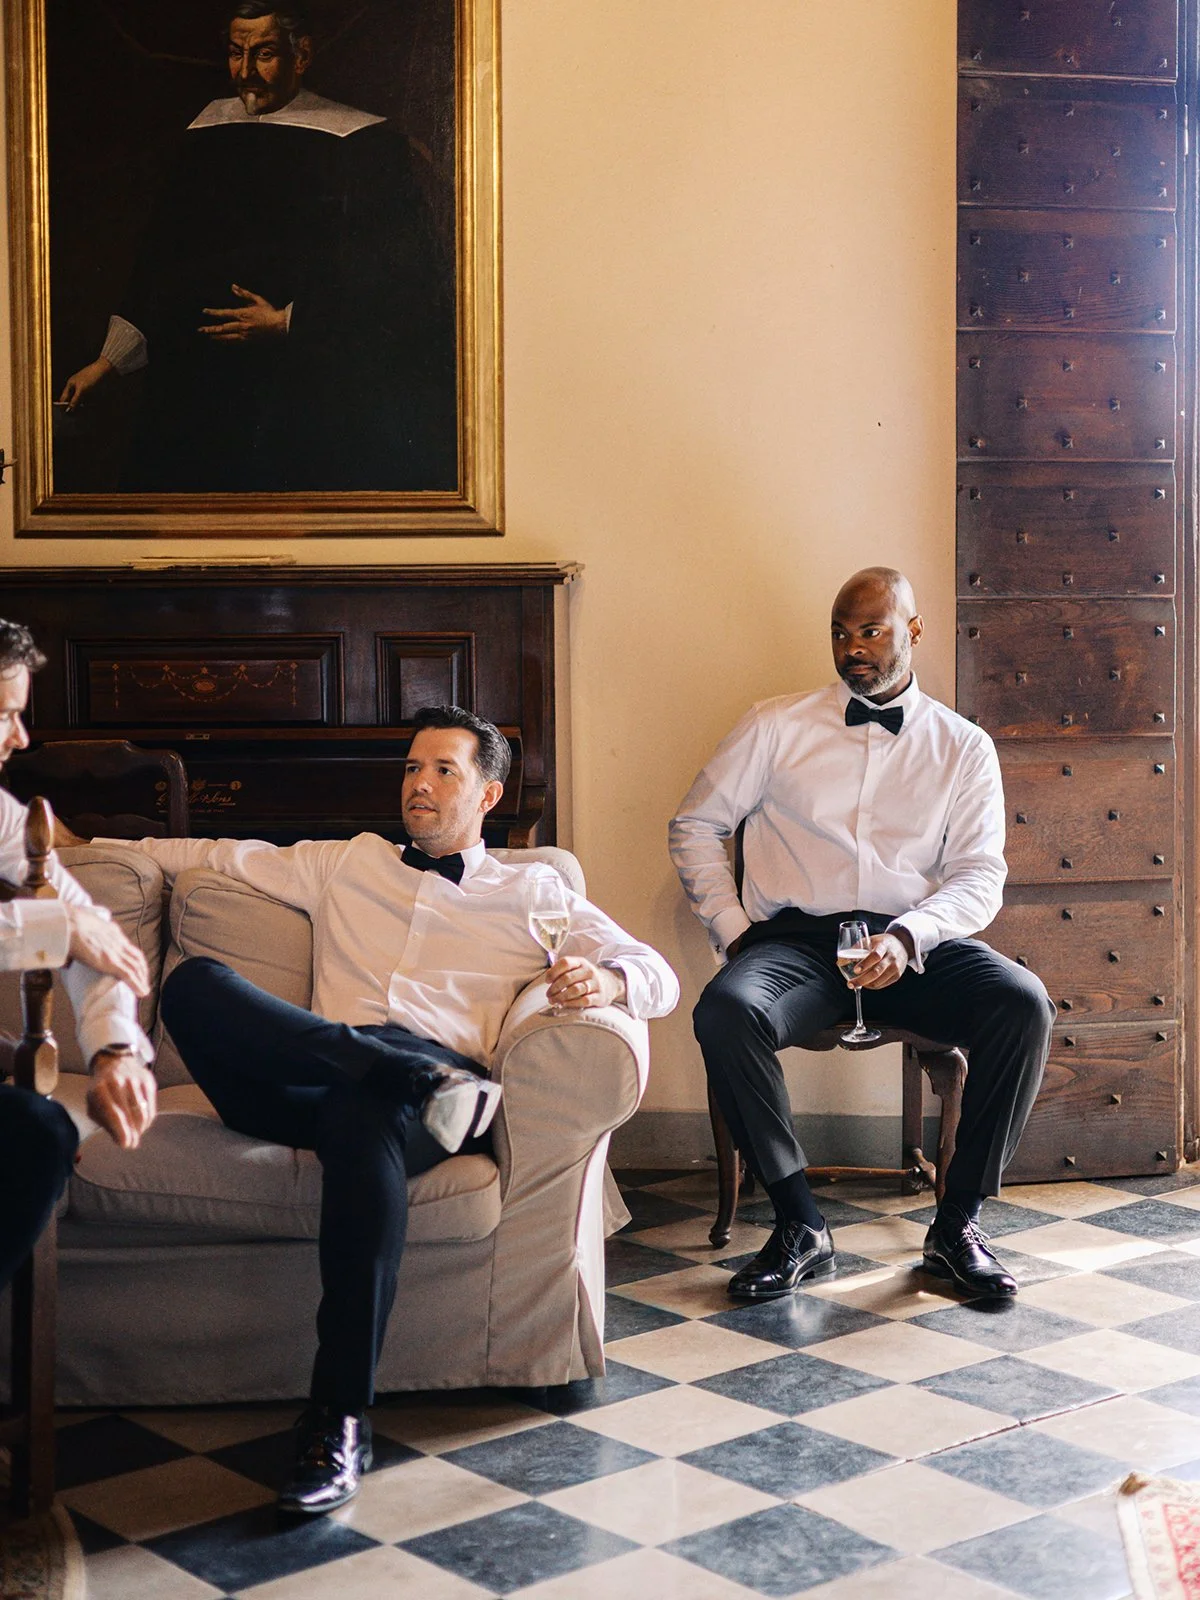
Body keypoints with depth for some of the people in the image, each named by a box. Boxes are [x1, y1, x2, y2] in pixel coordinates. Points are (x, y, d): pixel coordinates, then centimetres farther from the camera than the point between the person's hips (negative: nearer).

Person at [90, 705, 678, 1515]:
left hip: (425, 1089, -3)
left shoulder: (532, 894, 23)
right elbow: (226, 857, 37)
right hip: (308, 1087, 3)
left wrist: (606, 980, -9)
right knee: (194, 982, -26)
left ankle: (341, 1422, -37)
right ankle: (428, 1080, -33)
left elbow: (659, 976, 16)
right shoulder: (349, 863, 32)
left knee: (366, 1115, -42)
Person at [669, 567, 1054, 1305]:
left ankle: (959, 1223, -14)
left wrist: (907, 938, -18)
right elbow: (697, 826, 14)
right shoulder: (777, 725, 12)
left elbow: (980, 877, 3)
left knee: (1024, 1003, -29)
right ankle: (801, 1226, -18)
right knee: (726, 1011, -33)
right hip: (797, 939, 0)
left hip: (916, 945, 1)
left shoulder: (964, 746, 12)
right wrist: (733, 933, -1)